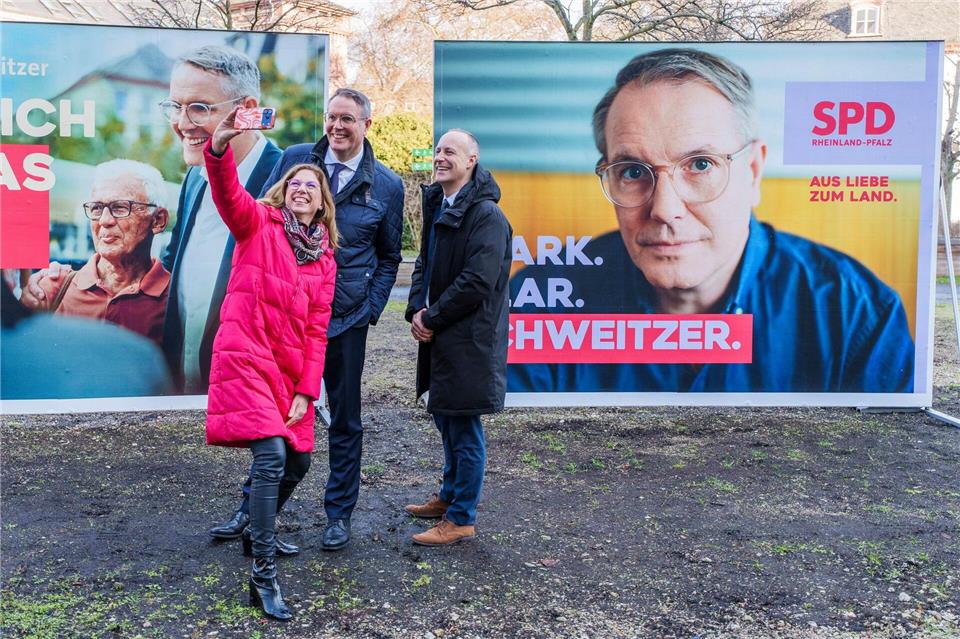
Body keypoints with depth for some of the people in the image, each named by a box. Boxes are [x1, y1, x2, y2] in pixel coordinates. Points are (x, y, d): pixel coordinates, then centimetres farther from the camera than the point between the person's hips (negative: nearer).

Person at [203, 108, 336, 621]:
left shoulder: (324, 259, 12)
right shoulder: (258, 223, 1)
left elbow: (317, 330, 8)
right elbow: (228, 195, -22)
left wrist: (306, 390, 0)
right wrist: (219, 149, -42)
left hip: (290, 369, 6)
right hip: (246, 357, -6)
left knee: (297, 461, 10)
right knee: (272, 457, -17)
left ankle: (261, 531, 38)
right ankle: (263, 575, -7)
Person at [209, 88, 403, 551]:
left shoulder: (386, 185, 1)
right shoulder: (294, 160, 2)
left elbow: (389, 257, 8)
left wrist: (371, 309, -1)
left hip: (346, 321, -1)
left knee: (345, 419, 10)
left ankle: (339, 513, 25)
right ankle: (252, 507, 26)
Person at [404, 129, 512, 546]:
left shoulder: (487, 215, -15)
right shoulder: (437, 207, 12)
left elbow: (477, 282, -21)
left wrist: (431, 318, -14)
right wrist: (417, 311, -1)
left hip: (470, 338, -9)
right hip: (440, 335, 9)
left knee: (464, 426, 0)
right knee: (445, 418, 20)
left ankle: (461, 519, 12)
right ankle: (450, 496, 38)